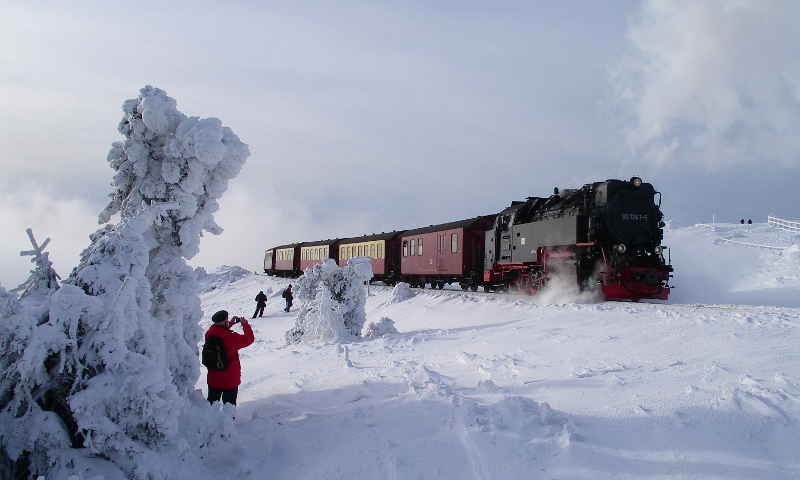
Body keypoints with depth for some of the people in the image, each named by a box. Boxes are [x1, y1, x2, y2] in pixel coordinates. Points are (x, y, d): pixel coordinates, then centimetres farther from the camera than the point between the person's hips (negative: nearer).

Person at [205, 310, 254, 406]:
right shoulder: (231, 337, -26)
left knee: (211, 404, 21)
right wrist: (245, 324, 0)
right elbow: (249, 339, -13)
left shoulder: (209, 334, -9)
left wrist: (229, 325, 10)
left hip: (213, 379, 5)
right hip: (230, 380, -5)